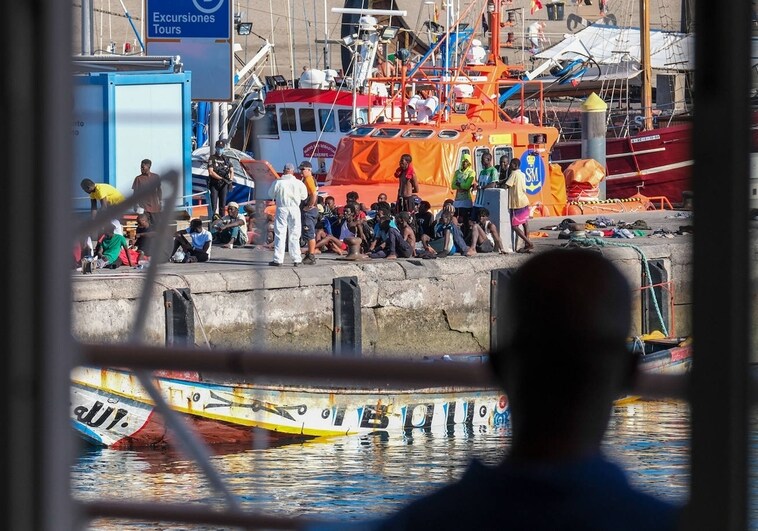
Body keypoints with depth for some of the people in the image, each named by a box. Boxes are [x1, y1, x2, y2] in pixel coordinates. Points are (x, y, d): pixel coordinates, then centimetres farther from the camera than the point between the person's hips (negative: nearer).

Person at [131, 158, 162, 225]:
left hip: (154, 206, 2)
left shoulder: (156, 177, 4)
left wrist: (160, 201, 12)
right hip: (144, 208, -2)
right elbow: (135, 193, 0)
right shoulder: (138, 179, -2)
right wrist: (136, 205, -7)